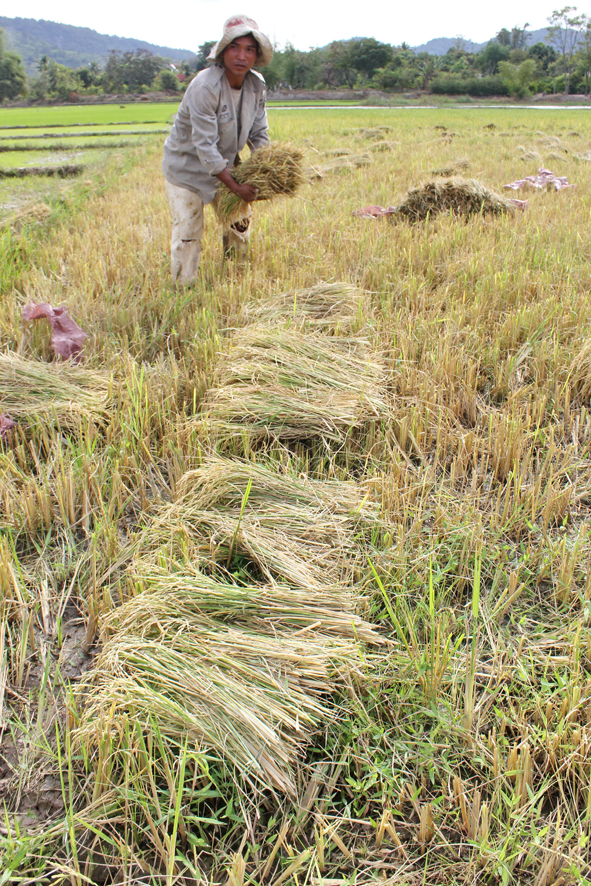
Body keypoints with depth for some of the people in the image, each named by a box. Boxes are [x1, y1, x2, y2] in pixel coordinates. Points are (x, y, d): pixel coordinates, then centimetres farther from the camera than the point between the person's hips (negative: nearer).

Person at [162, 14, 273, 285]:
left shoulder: (257, 85, -7)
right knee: (188, 233, -7)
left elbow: (259, 134, 3)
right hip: (187, 166, -7)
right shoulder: (204, 87, -28)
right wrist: (234, 186, -30)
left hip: (224, 164, 7)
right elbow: (204, 146, -30)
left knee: (240, 220, 14)